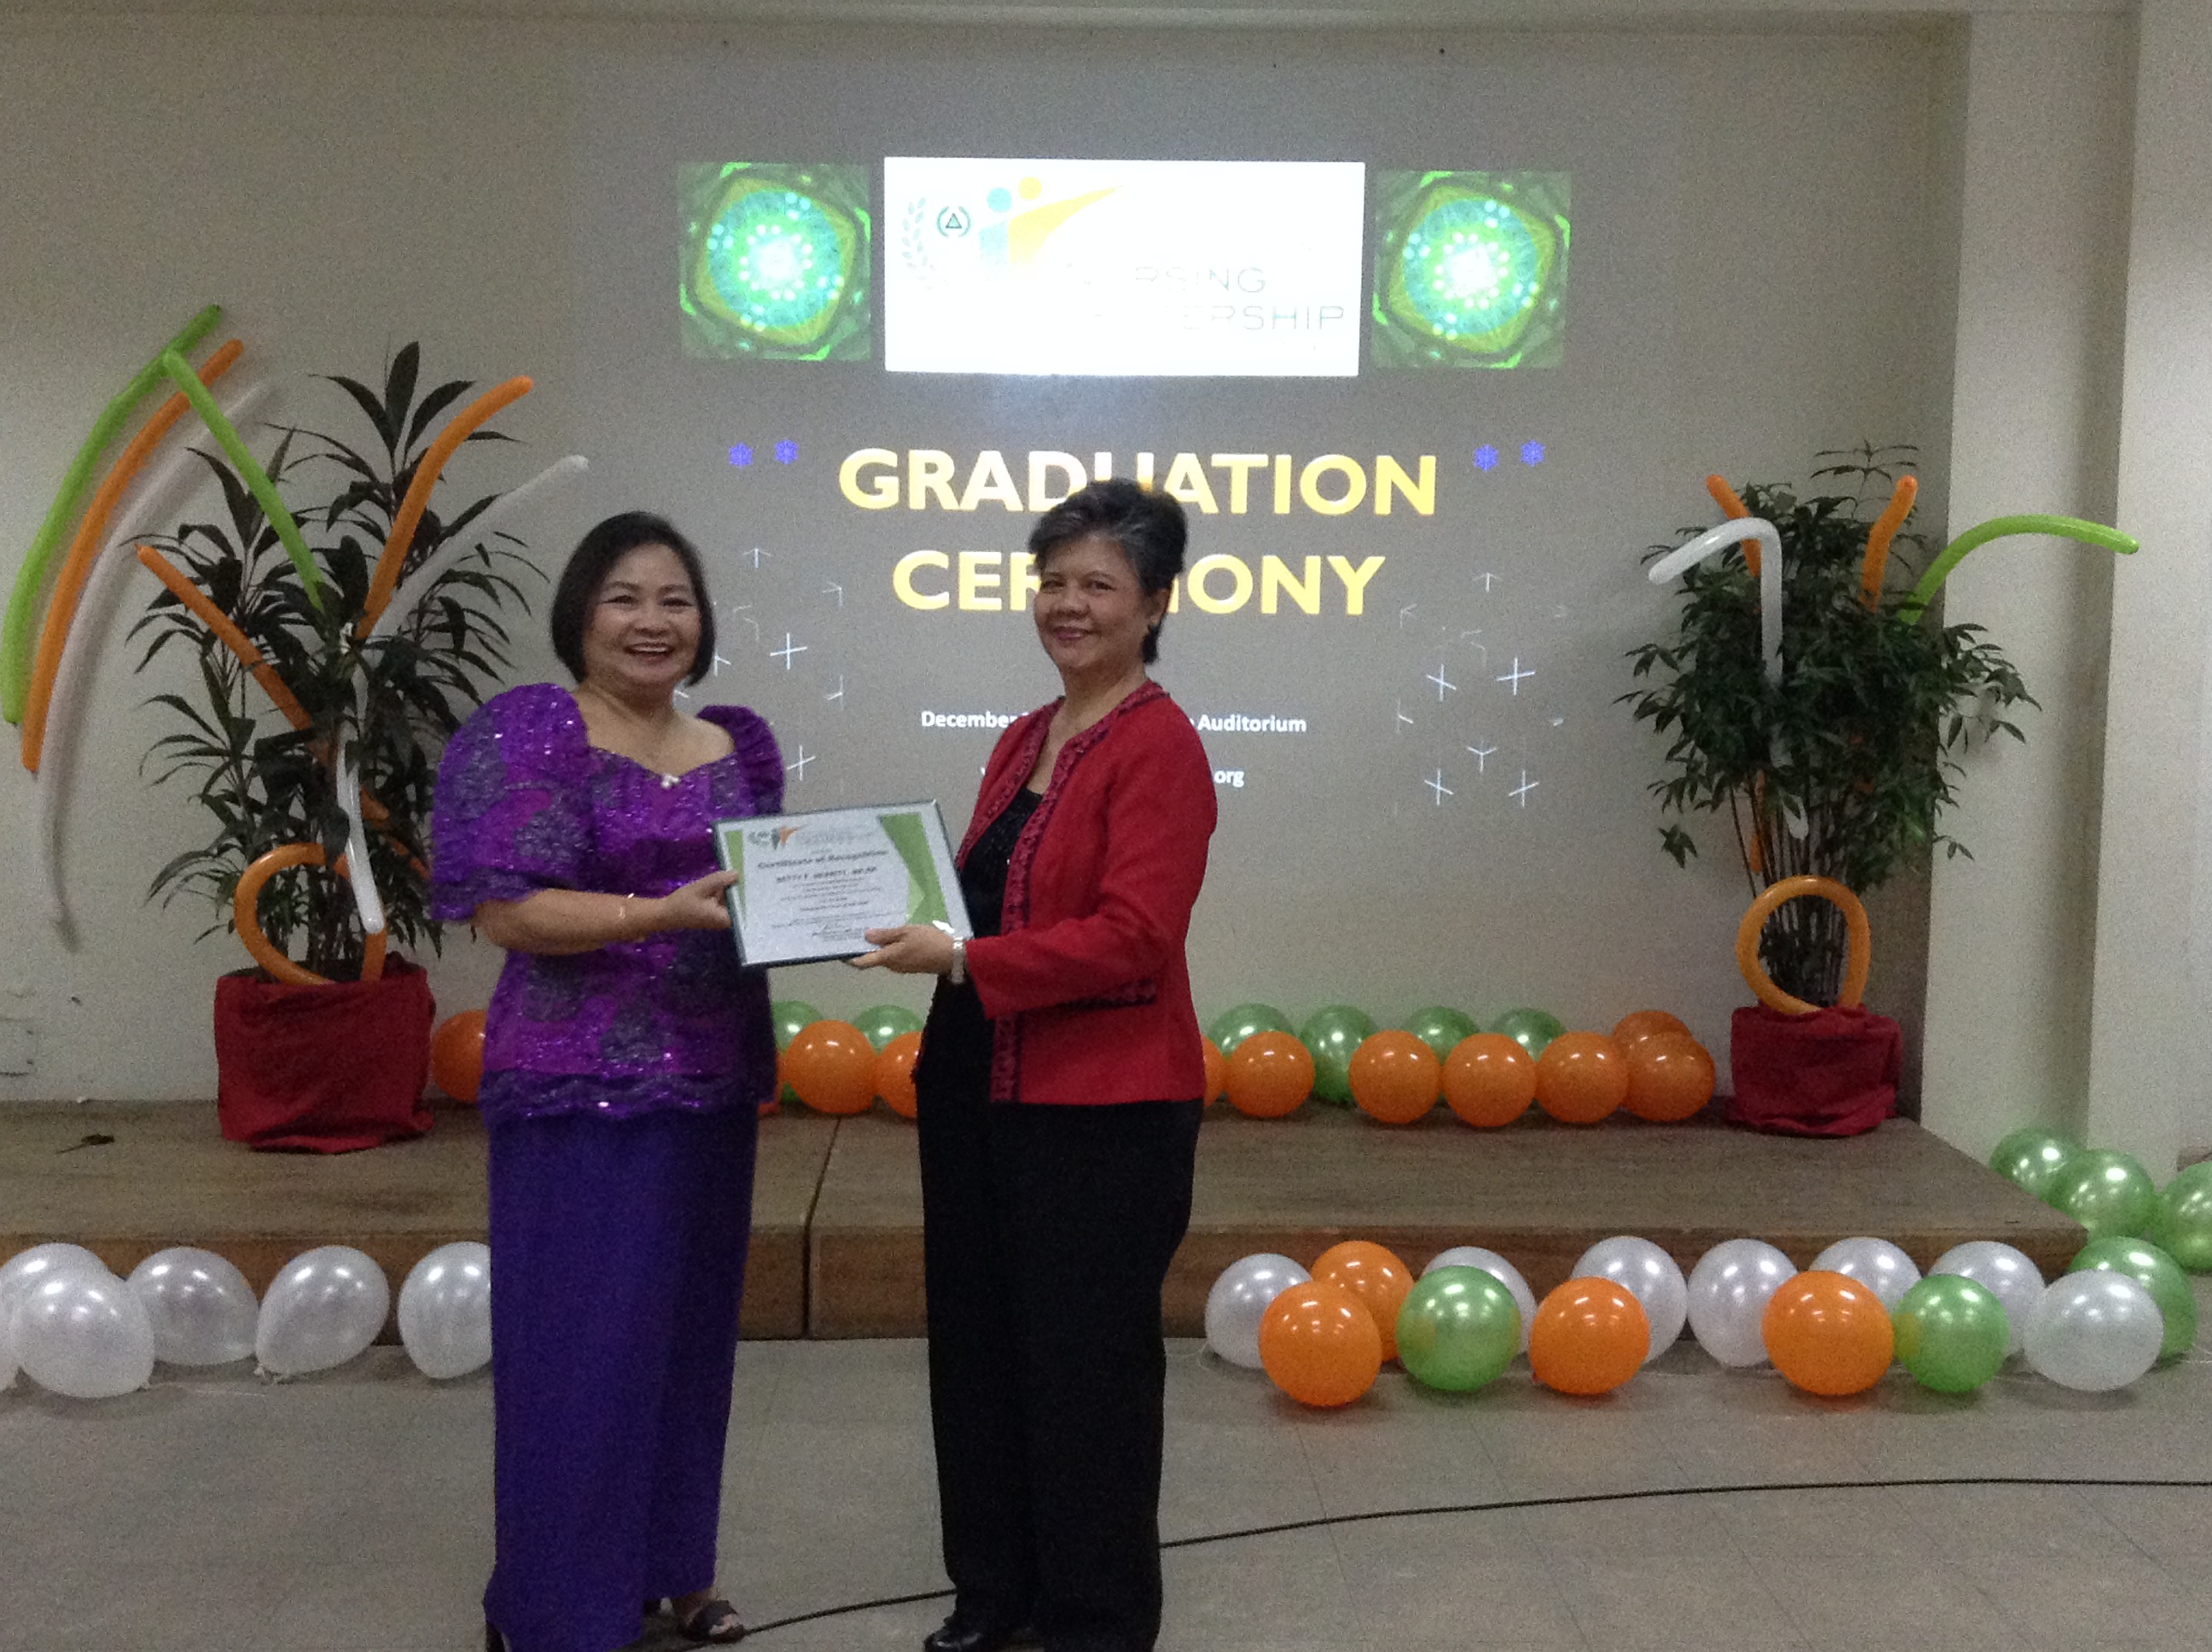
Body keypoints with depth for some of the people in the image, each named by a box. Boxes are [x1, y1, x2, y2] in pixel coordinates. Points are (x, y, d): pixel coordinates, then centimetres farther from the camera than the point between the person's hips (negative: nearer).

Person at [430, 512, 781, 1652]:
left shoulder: (739, 746, 10)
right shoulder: (530, 734, -8)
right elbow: (505, 909, -15)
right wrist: (664, 913, -26)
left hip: (710, 1083, 6)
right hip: (580, 1088, -6)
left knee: (688, 1334, 15)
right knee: (579, 1346, 0)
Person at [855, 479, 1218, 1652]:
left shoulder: (1159, 747, -13)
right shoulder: (1023, 741, 13)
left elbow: (1132, 937, -22)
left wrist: (963, 963, -24)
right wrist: (906, 927, 2)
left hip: (1102, 1111, -8)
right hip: (980, 1091, 9)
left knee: (1086, 1364, 5)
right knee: (977, 1347, 17)